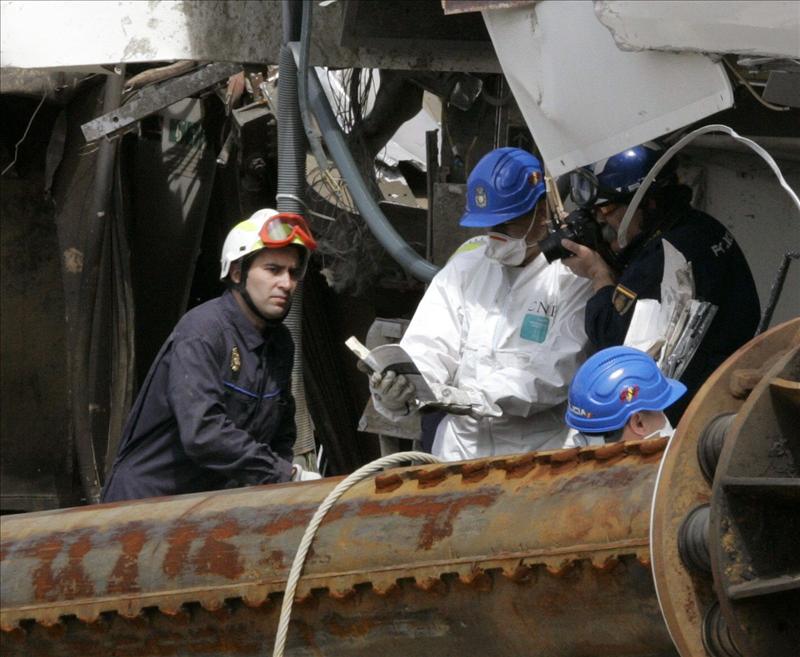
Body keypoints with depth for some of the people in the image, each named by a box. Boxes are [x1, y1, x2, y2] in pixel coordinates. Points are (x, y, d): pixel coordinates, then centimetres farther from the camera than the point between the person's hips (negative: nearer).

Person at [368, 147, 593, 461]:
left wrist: (479, 398, -24)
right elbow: (432, 346, 3)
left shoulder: (573, 275, -3)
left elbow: (559, 370, -14)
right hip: (462, 444, 4)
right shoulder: (468, 260, 13)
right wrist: (398, 392, -17)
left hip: (537, 449, -4)